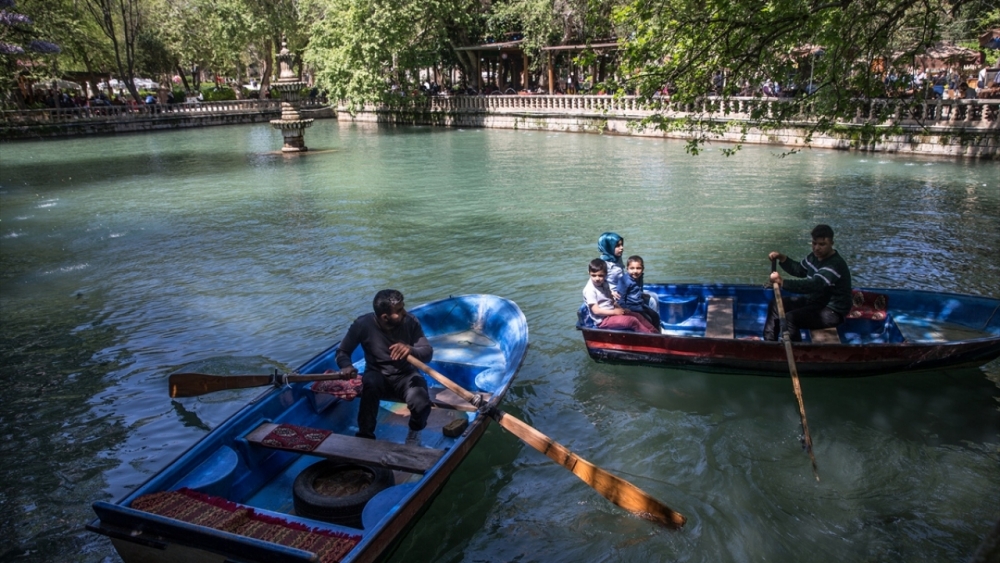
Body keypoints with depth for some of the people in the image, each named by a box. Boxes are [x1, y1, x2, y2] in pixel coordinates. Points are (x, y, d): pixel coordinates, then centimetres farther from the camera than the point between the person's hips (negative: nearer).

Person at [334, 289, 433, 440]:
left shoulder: (411, 322, -16)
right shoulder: (363, 324, -18)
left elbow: (428, 352, -18)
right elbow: (343, 351, -6)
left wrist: (411, 350, -40)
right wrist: (346, 366, -29)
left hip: (406, 376, 1)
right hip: (378, 376, 0)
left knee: (421, 406, -29)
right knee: (370, 382, -38)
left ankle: (415, 430, 9)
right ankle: (365, 435, -19)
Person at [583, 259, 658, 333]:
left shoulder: (604, 284, 8)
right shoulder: (589, 290, -19)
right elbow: (596, 310, -22)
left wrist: (620, 309, 0)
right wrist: (614, 312, -17)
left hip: (611, 313, 9)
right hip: (603, 320, -9)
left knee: (638, 316, 5)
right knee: (633, 321, -17)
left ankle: (656, 333, 9)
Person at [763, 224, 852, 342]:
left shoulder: (835, 265, -27)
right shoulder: (815, 256, 2)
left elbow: (813, 285, -41)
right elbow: (800, 270, 21)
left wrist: (782, 282, -48)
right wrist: (782, 258, 5)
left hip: (832, 311, -10)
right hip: (815, 300, 10)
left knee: (789, 318, -28)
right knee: (775, 305, 8)